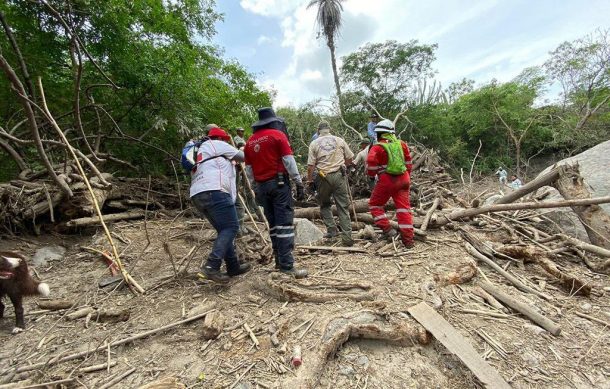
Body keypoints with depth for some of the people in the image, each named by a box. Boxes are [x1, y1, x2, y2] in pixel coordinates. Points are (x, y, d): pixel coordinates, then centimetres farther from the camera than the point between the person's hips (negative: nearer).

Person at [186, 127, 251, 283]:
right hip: (214, 191, -9)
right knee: (231, 227, -11)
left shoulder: (199, 151, 36)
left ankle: (233, 267, 11)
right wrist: (240, 152, 38)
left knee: (224, 229, 11)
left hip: (197, 195, 9)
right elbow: (242, 157, 15)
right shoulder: (217, 144, 11)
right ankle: (212, 266, -22)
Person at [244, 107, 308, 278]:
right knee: (285, 224, -7)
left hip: (262, 186, 6)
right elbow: (289, 161, -9)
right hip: (279, 183, -6)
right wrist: (299, 183, -6)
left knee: (273, 224, 13)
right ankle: (287, 265, -10)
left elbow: (249, 170, 15)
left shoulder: (250, 142, 14)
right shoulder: (277, 135, -2)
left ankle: (279, 260, 19)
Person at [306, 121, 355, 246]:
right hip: (340, 176, 1)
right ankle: (347, 237, 6)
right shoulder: (339, 140, 6)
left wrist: (310, 180, 10)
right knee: (343, 206, 5)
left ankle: (331, 229, 14)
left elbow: (310, 166, -2)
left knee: (324, 204, 20)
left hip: (325, 178, -1)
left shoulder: (314, 143, 3)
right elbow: (349, 159, 9)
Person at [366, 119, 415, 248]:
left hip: (386, 181, -5)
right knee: (404, 208, 8)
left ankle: (387, 229, 3)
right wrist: (407, 177, 23)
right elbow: (408, 161, 14)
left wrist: (371, 174, 3)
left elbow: (371, 164, -18)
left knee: (375, 205, 14)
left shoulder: (377, 147, -8)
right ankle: (408, 239, 9)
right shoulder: (401, 144, 8)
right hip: (403, 180, 5)